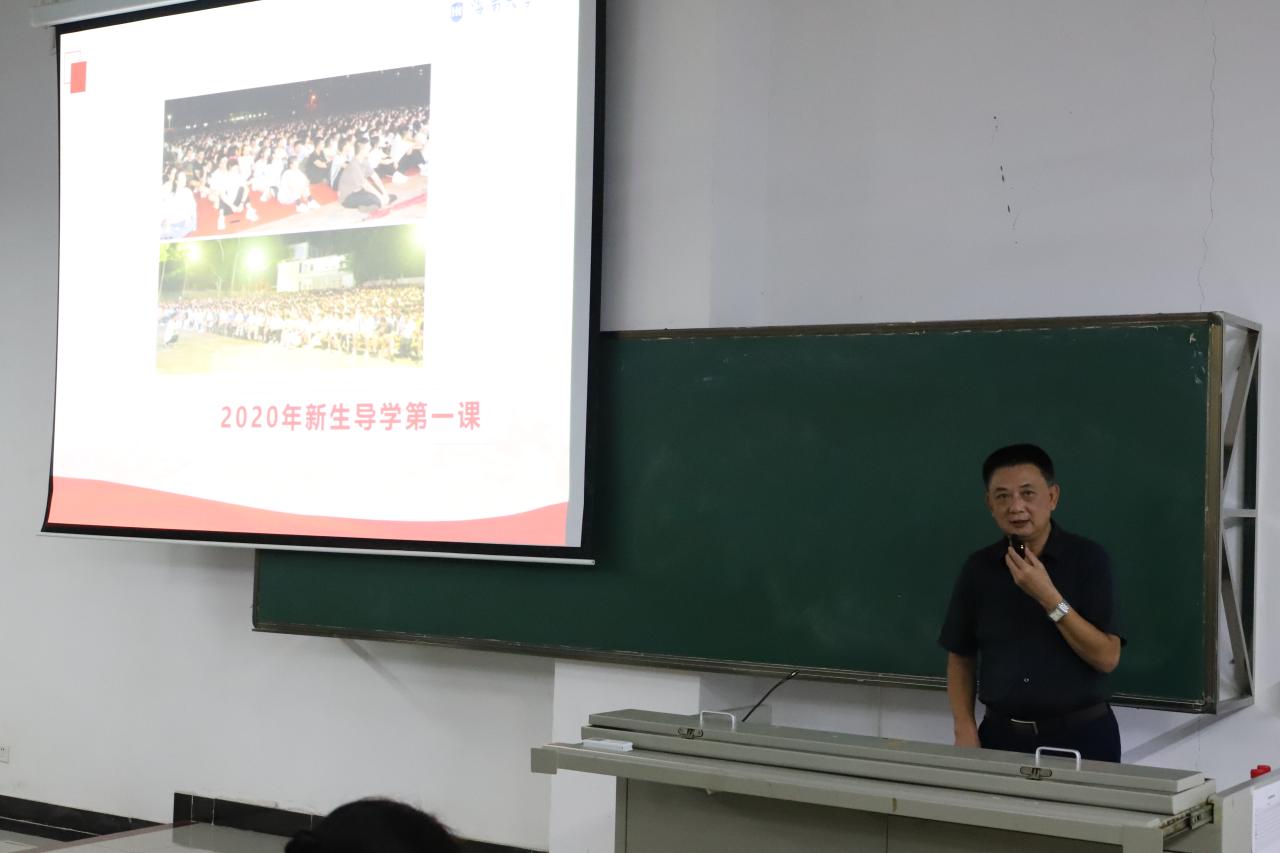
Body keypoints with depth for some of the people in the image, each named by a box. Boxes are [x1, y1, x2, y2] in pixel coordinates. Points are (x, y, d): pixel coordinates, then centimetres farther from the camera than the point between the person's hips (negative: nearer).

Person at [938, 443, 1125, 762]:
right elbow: (960, 657, 10)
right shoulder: (978, 568, 2)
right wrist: (965, 730, -3)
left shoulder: (1087, 558, -8)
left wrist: (1049, 597, -21)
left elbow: (1107, 658, -12)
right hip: (1000, 735, 3)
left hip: (1080, 735, -3)